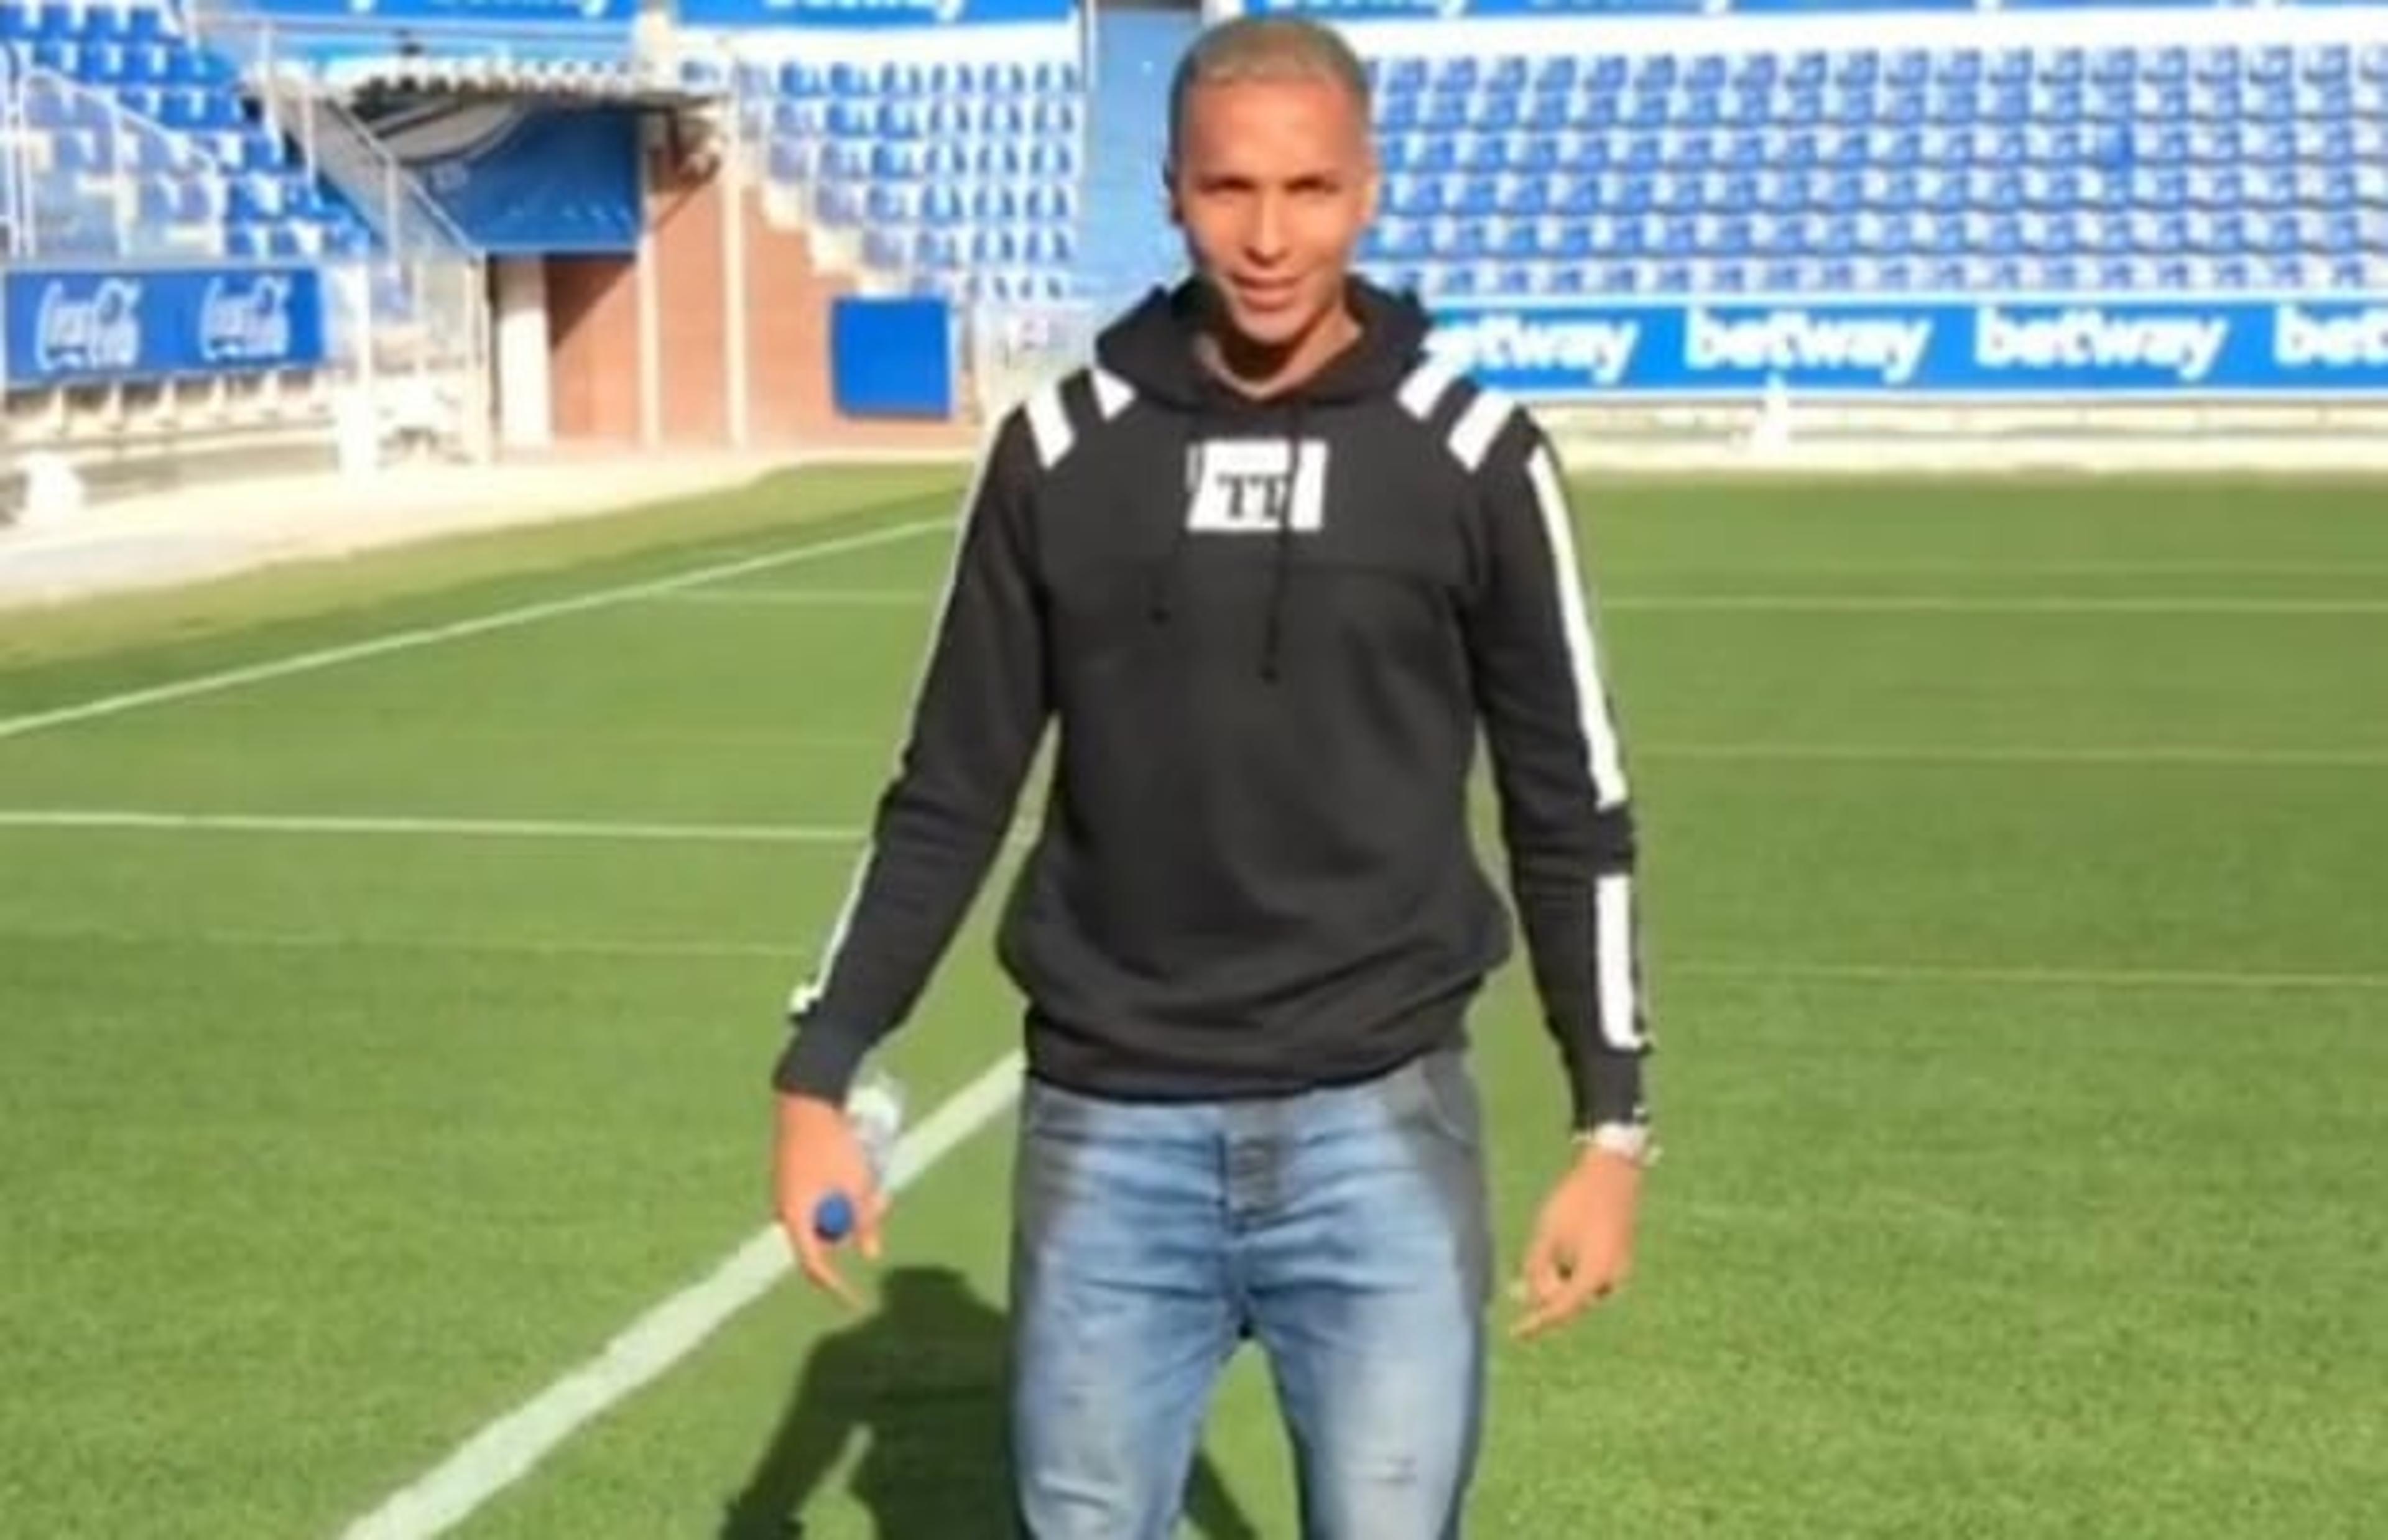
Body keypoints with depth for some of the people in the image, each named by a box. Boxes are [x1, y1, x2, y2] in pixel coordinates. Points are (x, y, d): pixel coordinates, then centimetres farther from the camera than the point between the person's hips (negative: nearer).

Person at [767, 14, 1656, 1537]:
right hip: (1108, 1130, 2)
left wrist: (1611, 1123, 0)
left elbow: (1572, 809, 3)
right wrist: (822, 1073, 2)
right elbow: (950, 795, 7)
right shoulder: (1062, 449, 2)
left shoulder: (1472, 453, -2)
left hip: (1378, 1127, -1)